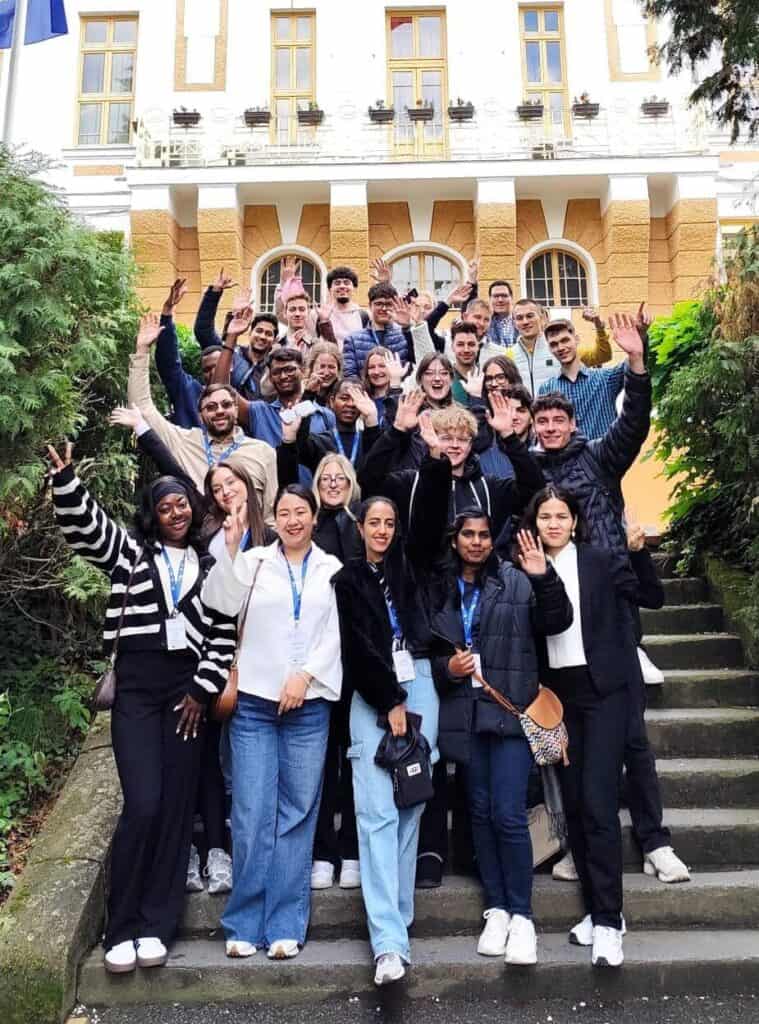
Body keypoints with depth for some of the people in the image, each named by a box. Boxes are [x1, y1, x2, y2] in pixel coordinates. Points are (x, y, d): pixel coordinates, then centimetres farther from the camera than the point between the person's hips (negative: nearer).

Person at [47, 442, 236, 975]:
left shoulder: (209, 566, 11)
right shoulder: (130, 551, 8)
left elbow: (224, 633, 7)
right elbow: (82, 525, -8)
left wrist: (204, 689, -2)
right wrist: (65, 476, -24)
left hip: (187, 690, 2)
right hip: (137, 687, -2)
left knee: (177, 808, 4)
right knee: (143, 805, -11)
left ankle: (155, 926, 15)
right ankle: (123, 927, 5)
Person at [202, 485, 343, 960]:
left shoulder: (332, 569, 10)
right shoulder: (254, 560, 8)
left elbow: (337, 635, 4)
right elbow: (219, 601, -8)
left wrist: (305, 675, -7)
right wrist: (230, 547, -16)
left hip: (309, 705, 1)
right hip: (255, 701, 0)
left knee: (297, 814, 5)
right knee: (252, 814, -1)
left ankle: (286, 925, 14)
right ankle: (245, 923, 12)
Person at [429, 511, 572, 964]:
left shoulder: (516, 581, 0)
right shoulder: (440, 590, 8)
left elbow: (557, 623, -8)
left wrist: (544, 579, -21)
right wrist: (446, 667, -8)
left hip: (510, 710, -3)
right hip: (464, 714, 3)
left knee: (508, 815, -7)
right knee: (481, 812, 10)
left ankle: (521, 915, 9)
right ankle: (497, 909, 23)